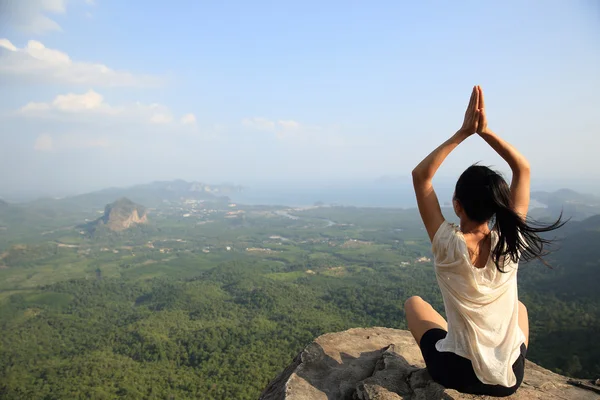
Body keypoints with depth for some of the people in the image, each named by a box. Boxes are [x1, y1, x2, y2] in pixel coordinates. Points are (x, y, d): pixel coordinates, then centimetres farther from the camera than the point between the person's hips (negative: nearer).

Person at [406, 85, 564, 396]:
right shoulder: (511, 242, -15)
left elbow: (420, 175, -15)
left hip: (458, 375, -3)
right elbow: (523, 169, -3)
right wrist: (485, 131, -10)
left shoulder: (449, 246, -22)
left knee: (414, 303, 23)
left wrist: (463, 133, -15)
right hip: (510, 378, 3)